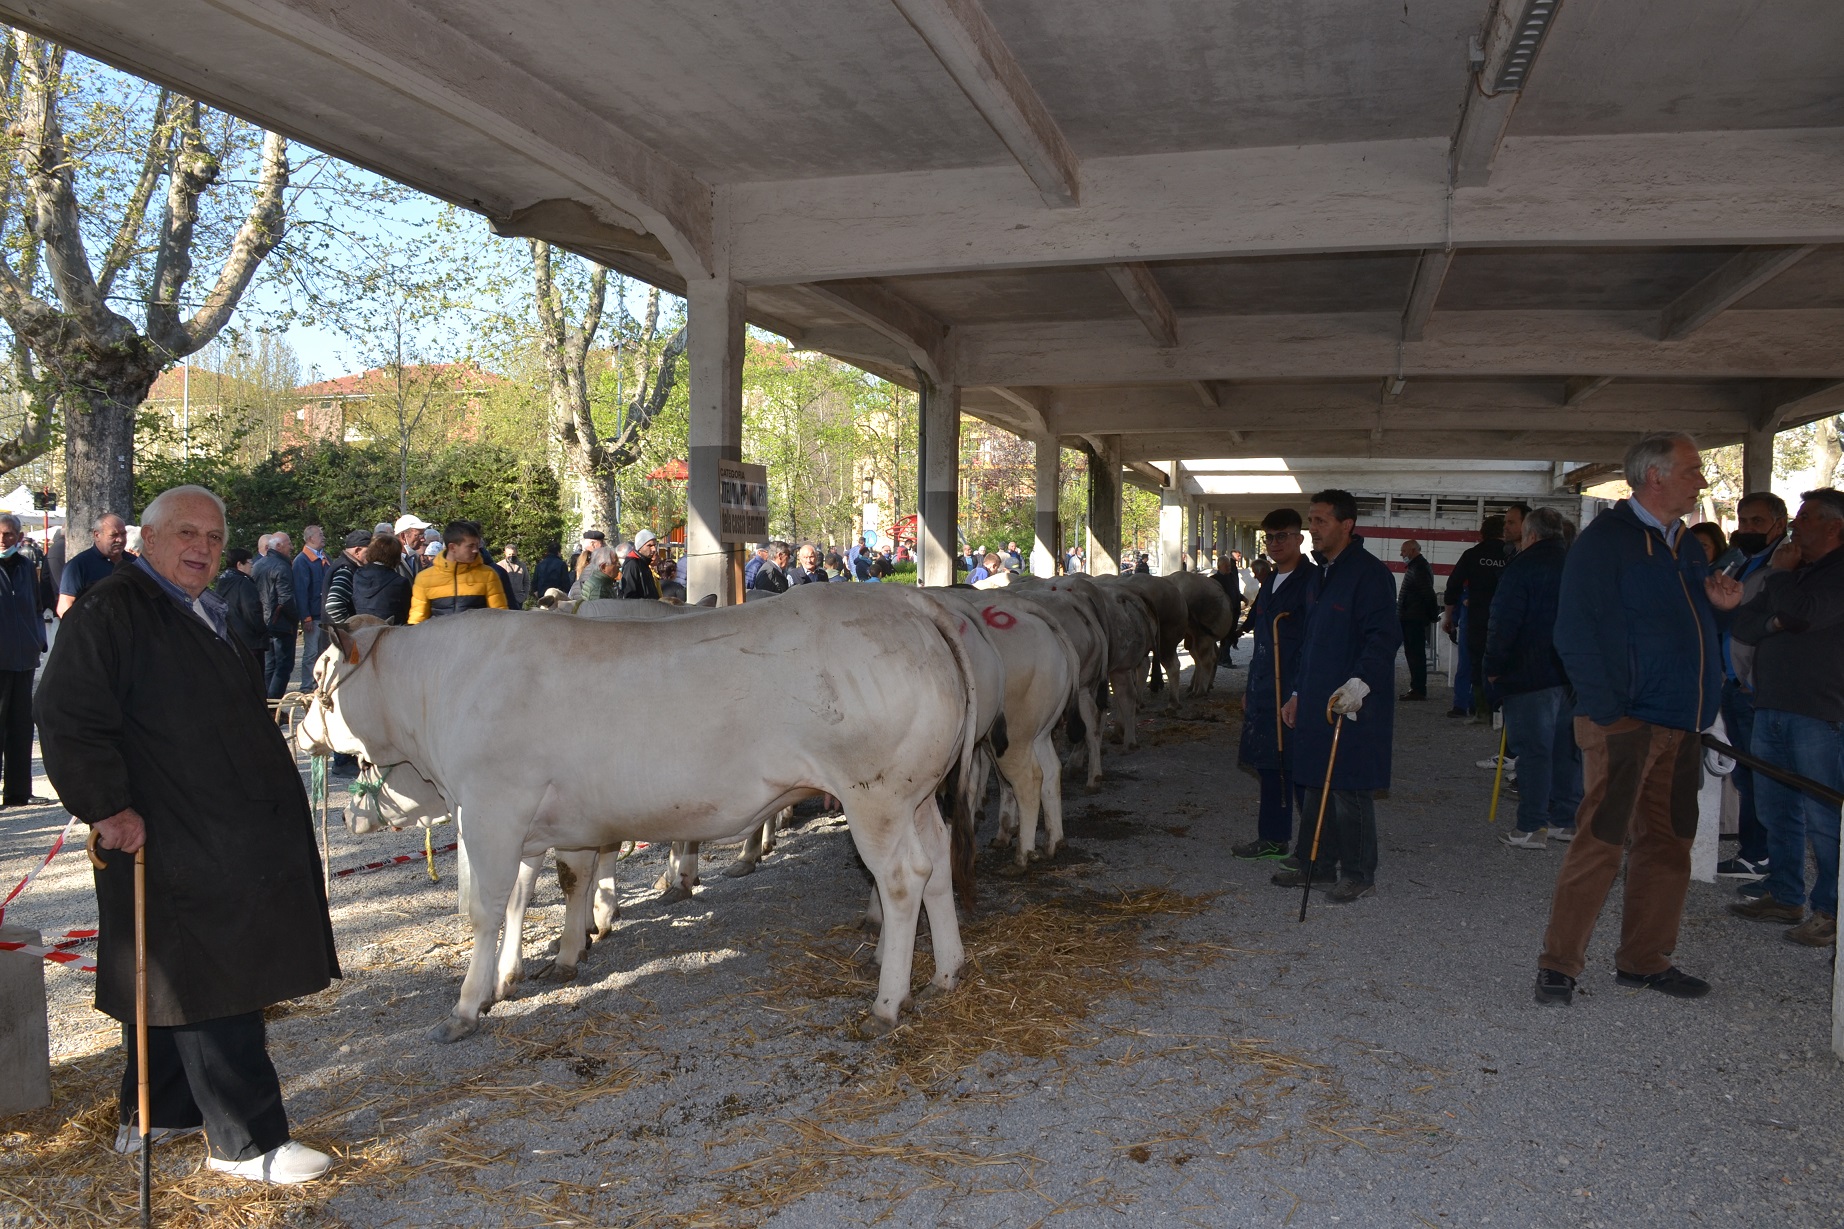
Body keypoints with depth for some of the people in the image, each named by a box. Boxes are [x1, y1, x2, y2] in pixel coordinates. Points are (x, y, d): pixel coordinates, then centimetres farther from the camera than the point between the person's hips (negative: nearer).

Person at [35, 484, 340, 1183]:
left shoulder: (205, 615, 17)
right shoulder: (111, 612, -12)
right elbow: (68, 721, -18)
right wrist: (107, 809, -21)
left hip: (231, 842, 9)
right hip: (172, 843, -9)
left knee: (176, 983, 19)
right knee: (212, 990, -4)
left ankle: (155, 1116, 32)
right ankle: (246, 1143, 4)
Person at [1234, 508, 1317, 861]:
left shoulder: (1311, 581, -11)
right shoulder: (1270, 583, 16)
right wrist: (1251, 687, 21)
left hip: (1293, 694, -8)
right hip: (1264, 693, 9)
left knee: (1298, 768, -3)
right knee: (1268, 766, 14)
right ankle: (1273, 838, 25)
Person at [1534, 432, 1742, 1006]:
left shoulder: (1688, 547, 18)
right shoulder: (1604, 538, -8)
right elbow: (1577, 632, -13)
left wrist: (1718, 604, 4)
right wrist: (1606, 711, -18)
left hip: (1679, 727, 8)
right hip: (1623, 723, -8)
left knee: (1668, 845, 12)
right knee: (1600, 843, -8)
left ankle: (1645, 959, 24)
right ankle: (1558, 964, 1)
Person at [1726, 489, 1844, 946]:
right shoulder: (1790, 571, 20)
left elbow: (1806, 613, -23)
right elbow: (1742, 624, 15)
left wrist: (1779, 574, -5)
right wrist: (1772, 622, -7)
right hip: (1771, 707, 8)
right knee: (1775, 809, 13)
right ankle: (1784, 897, 23)